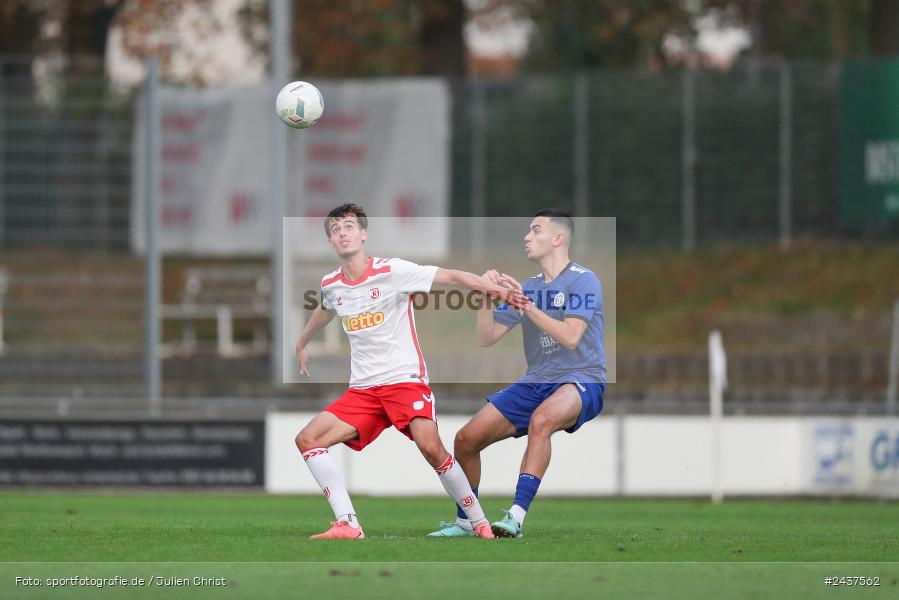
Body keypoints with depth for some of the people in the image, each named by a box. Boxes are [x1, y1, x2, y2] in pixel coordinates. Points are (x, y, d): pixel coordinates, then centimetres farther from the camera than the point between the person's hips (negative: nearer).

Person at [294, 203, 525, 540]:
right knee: (307, 440, -10)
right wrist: (302, 345, 51)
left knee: (430, 446, -27)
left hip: (405, 379, -6)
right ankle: (347, 525, -17)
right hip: (362, 388, 6)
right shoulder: (331, 285, 10)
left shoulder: (392, 271, -7)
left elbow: (451, 277, -10)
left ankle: (480, 523, -11)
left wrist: (495, 289, -23)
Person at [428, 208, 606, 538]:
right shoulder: (528, 287, 14)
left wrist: (527, 306, -22)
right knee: (467, 439, -4)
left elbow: (571, 337, -20)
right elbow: (486, 337, 12)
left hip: (581, 380, -7)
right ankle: (465, 522, 16)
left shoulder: (583, 280, -7)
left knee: (541, 419, -40)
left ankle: (516, 516, -43)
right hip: (536, 382, 7)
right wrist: (487, 300, -5)